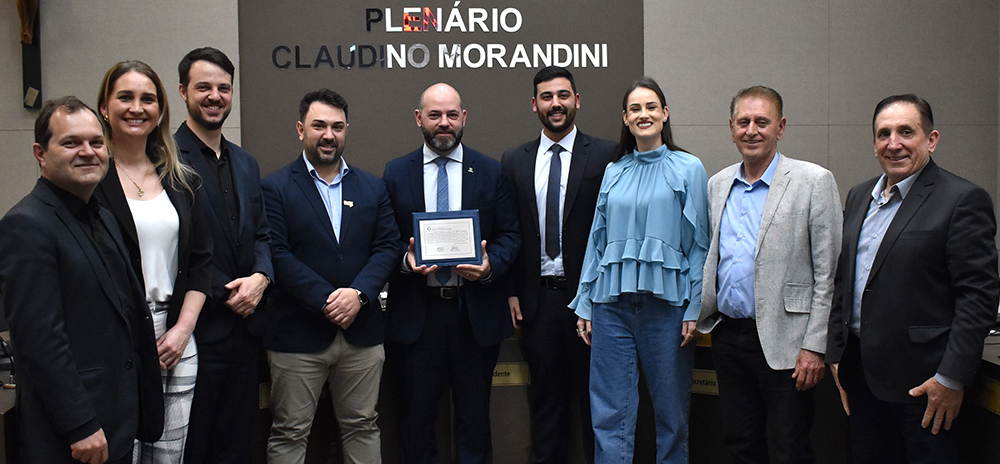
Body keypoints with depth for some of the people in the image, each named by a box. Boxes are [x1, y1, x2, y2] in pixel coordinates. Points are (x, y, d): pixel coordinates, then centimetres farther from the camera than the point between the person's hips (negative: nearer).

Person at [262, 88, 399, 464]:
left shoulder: (372, 187, 10)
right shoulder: (275, 188, -1)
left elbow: (387, 247, 3)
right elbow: (277, 254, -10)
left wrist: (358, 293, -13)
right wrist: (326, 301, -16)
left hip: (361, 331, 3)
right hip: (298, 333, -3)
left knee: (362, 426, 14)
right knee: (289, 433, 7)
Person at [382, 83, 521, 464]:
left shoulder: (491, 172, 5)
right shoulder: (396, 173, 6)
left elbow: (510, 236, 3)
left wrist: (490, 265, -16)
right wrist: (406, 259, -15)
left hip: (476, 310, 0)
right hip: (417, 312, 0)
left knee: (474, 416, 10)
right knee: (417, 415, 9)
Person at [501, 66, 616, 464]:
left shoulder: (605, 155, -2)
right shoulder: (514, 161, 8)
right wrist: (512, 292, 2)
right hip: (537, 297, 3)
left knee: (594, 396, 8)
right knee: (546, 397, 14)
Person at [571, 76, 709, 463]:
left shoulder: (688, 169, 2)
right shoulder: (613, 172, 11)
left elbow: (699, 243, -1)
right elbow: (598, 240, 12)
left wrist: (695, 308, -7)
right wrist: (585, 303, 8)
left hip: (666, 301, -2)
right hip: (613, 304, 3)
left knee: (671, 412, 9)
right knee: (609, 413, 5)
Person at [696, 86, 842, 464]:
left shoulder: (814, 181, -6)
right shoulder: (718, 184, 10)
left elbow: (829, 274, -8)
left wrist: (815, 346, -12)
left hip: (782, 342, -5)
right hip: (728, 336, 5)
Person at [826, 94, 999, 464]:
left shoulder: (963, 200, -8)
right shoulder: (859, 196, 12)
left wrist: (951, 378, -15)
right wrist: (836, 354, 13)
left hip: (921, 379, -6)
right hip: (860, 370, 6)